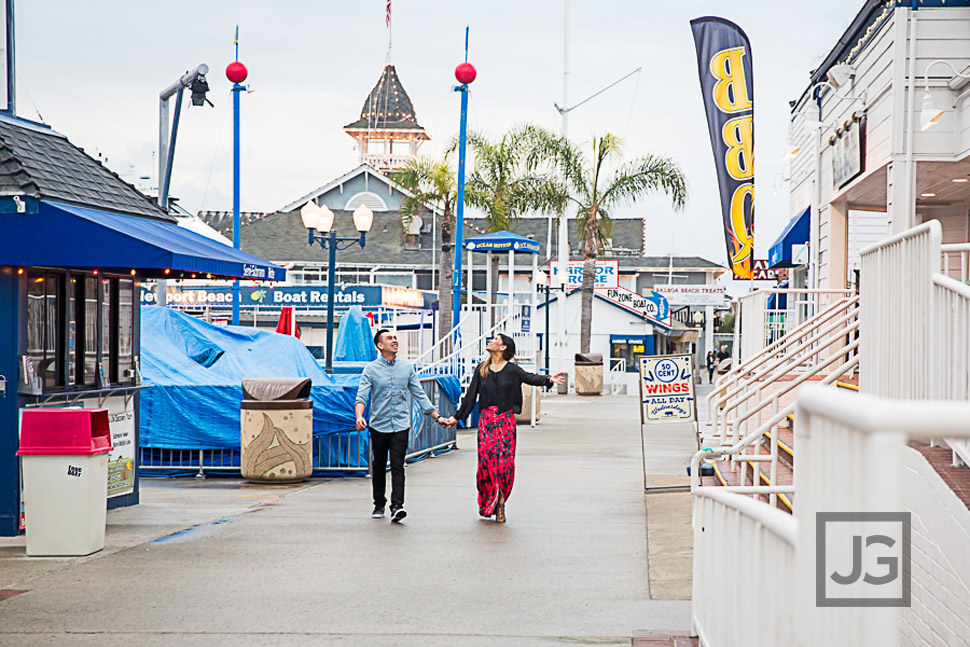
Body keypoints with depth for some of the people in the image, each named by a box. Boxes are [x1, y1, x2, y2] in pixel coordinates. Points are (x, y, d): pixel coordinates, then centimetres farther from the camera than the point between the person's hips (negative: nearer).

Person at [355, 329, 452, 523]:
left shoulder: (407, 367, 7)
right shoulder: (371, 369, -2)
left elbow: (420, 395, 13)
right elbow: (361, 396, -11)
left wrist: (437, 417, 10)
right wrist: (359, 417, -30)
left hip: (401, 425, 0)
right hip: (379, 425, 0)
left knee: (397, 467, -10)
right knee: (379, 467, 10)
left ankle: (397, 507, -18)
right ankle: (379, 505, 25)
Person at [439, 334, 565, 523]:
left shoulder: (512, 369, 0)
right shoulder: (481, 369, 11)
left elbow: (529, 378, -17)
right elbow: (471, 395, 17)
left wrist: (549, 380, -36)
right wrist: (457, 417, 19)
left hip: (506, 420, -2)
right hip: (486, 420, 2)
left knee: (506, 462, -7)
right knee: (486, 461, -4)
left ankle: (500, 503, 4)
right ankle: (486, 502, 12)